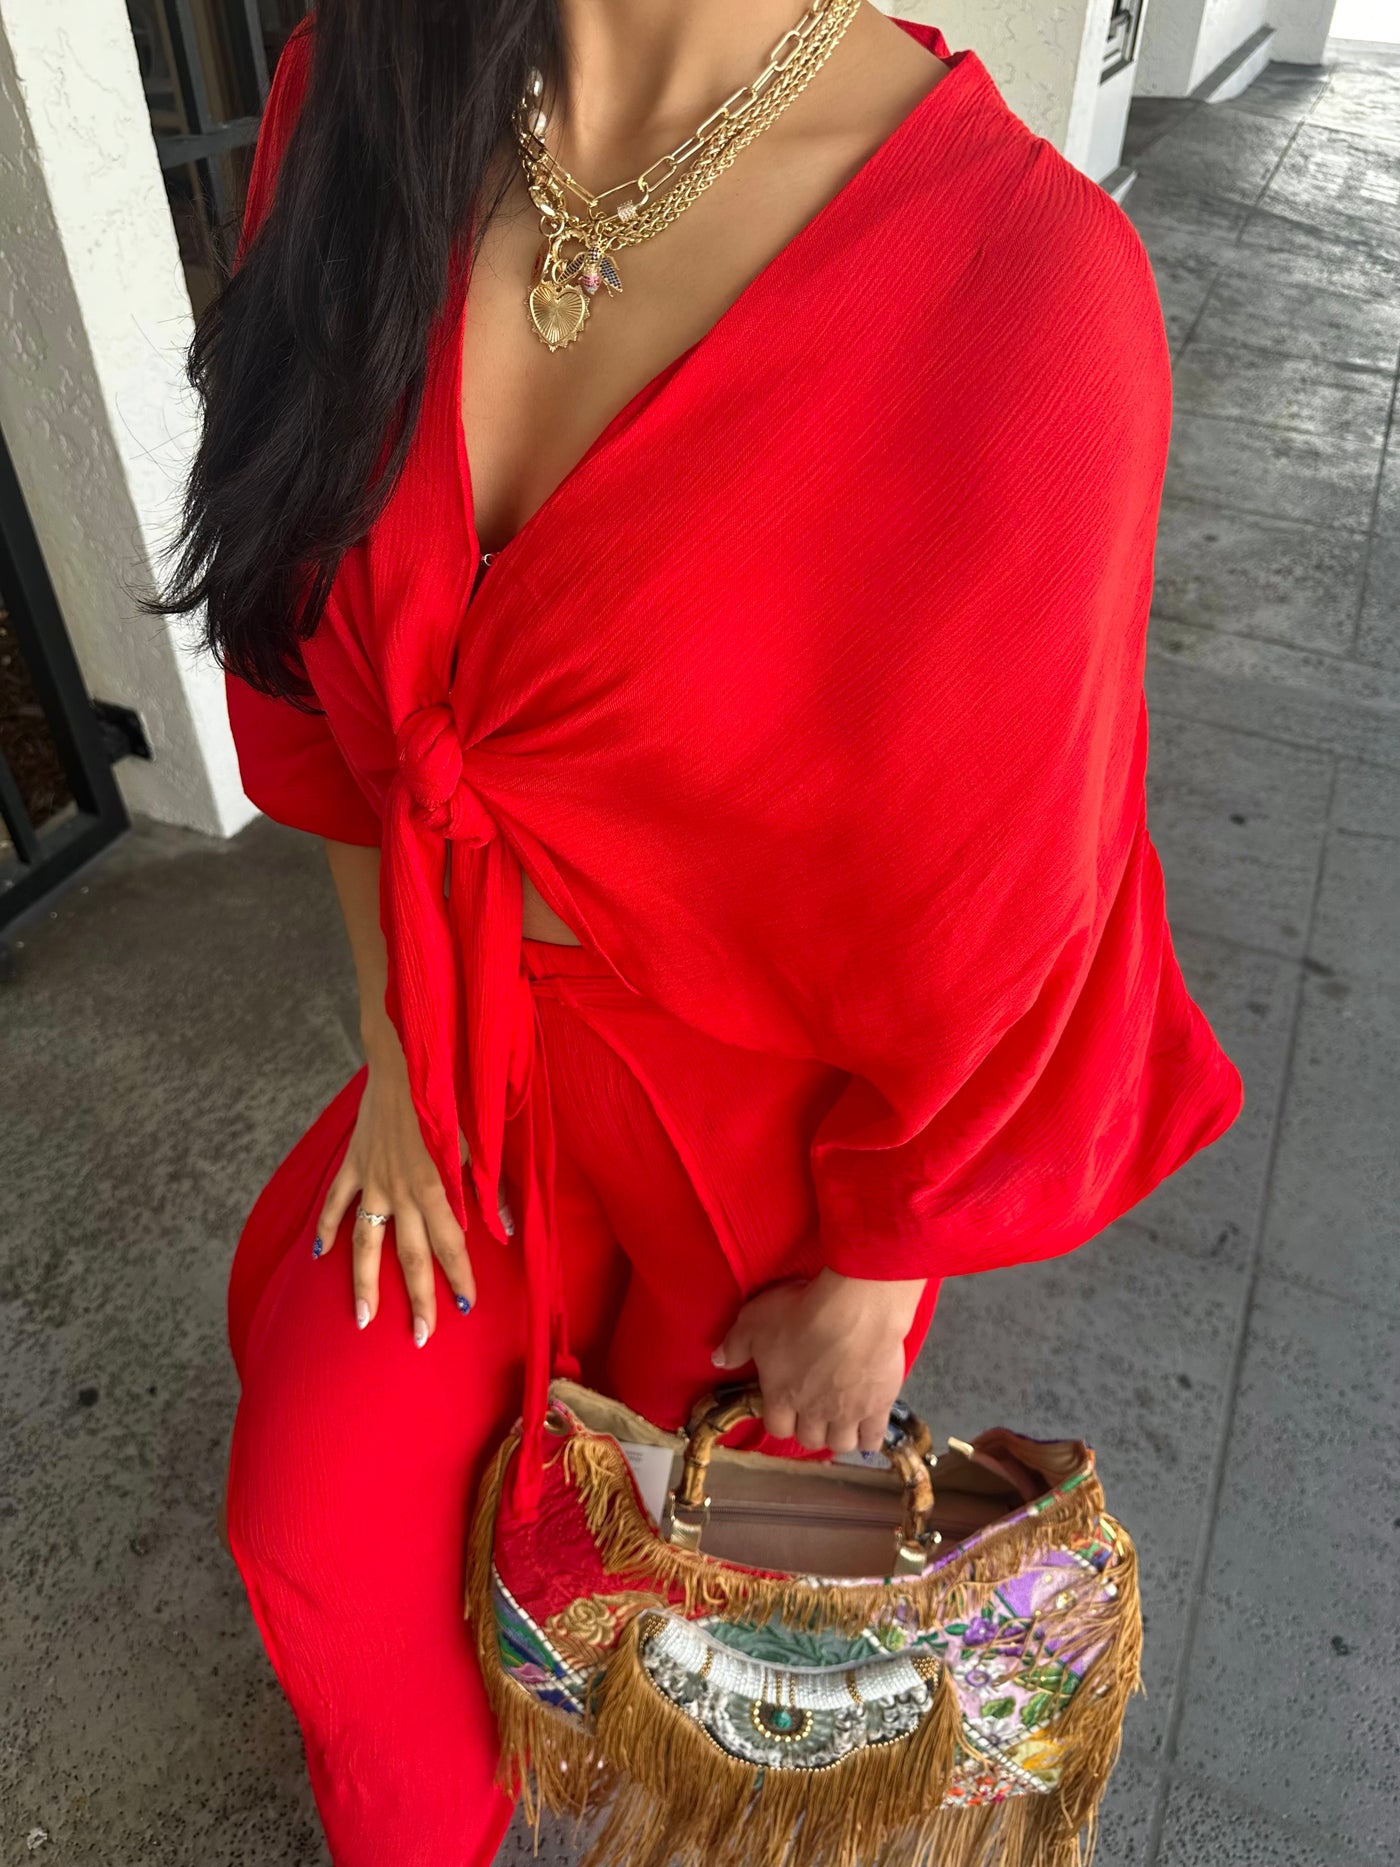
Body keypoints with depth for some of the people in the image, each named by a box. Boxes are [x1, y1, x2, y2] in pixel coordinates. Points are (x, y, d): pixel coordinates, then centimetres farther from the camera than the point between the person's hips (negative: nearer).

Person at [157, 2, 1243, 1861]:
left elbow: (997, 906, -21)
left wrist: (867, 1283, -6)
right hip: (490, 1025, 5)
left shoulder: (1016, 285, -32)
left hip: (790, 1091, -4)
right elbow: (333, 663, -3)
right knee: (313, 1518, 19)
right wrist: (396, 1042, 2)